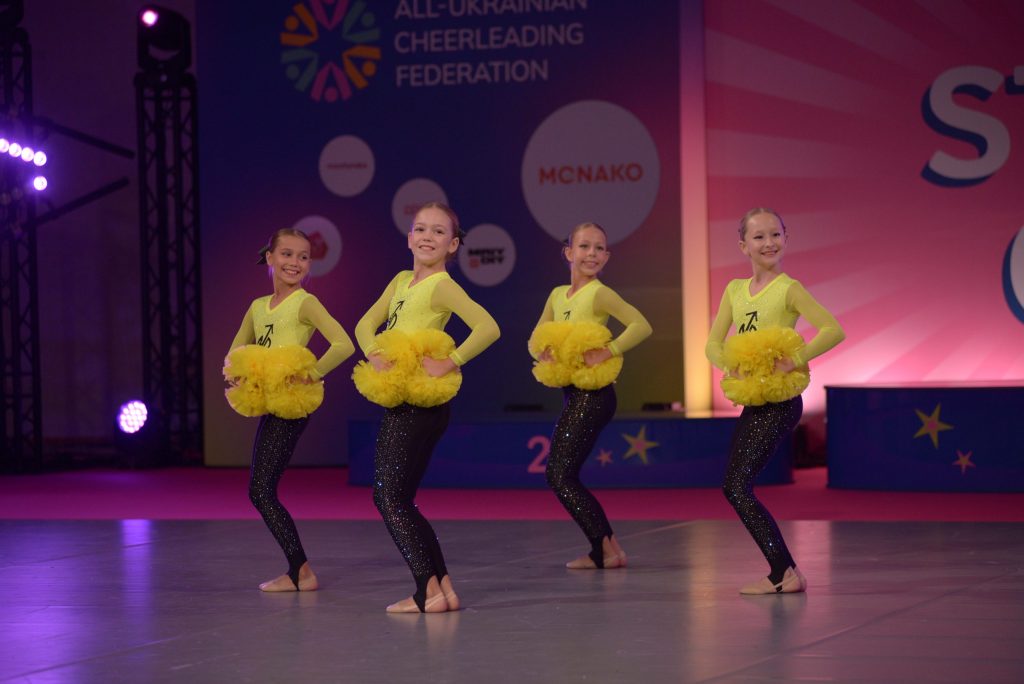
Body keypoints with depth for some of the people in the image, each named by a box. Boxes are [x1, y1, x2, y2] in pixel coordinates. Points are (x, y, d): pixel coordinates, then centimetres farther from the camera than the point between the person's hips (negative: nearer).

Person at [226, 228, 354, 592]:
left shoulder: (305, 303, -7)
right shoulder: (258, 307, 15)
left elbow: (344, 344, -18)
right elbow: (234, 353, 23)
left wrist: (310, 374, -17)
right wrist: (240, 374, 3)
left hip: (290, 404, -8)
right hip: (267, 404, 8)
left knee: (260, 489, -11)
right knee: (263, 490, 8)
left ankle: (300, 571, -8)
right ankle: (297, 571, 12)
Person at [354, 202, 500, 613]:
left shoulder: (442, 286, -11)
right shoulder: (401, 281, 15)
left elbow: (488, 328, -23)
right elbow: (366, 324, 11)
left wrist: (449, 363, -23)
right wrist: (374, 354, -8)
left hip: (421, 403, -9)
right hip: (398, 403, 9)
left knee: (391, 497, -10)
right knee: (393, 498, 10)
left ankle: (429, 592, -11)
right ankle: (442, 585, 12)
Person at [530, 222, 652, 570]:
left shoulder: (599, 294, -10)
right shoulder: (558, 295, 14)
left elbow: (641, 326, -19)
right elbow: (536, 337, 18)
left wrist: (608, 352, -22)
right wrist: (543, 352, -3)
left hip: (592, 394, -9)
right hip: (572, 395, 9)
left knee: (560, 474, -11)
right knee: (559, 475, 8)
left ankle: (606, 549, -8)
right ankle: (603, 549, 11)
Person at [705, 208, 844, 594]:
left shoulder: (788, 289, -9)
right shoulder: (735, 290, 11)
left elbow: (833, 330, -17)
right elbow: (714, 342, 12)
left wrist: (793, 362, -22)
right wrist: (729, 367, -8)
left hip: (779, 401, -8)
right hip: (750, 402, 8)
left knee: (738, 485, -13)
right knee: (734, 487, 7)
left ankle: (785, 573, -10)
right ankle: (781, 573, 11)